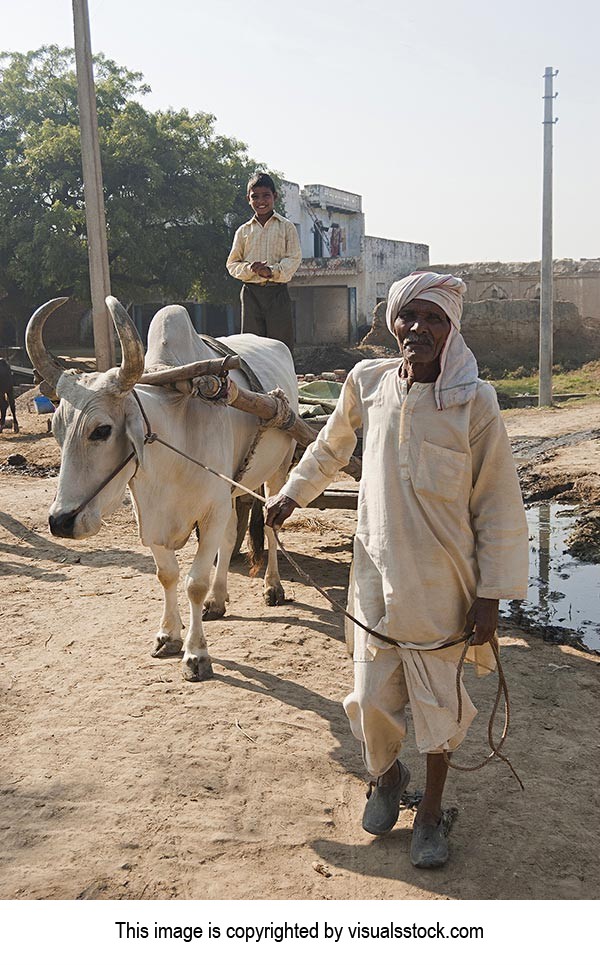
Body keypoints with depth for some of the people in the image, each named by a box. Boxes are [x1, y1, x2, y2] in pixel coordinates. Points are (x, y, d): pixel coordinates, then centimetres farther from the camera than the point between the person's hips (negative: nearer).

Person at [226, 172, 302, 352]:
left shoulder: (286, 227, 5)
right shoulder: (243, 231, 11)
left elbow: (294, 258, -3)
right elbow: (232, 263, 10)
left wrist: (273, 271, -20)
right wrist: (250, 268, -12)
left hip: (277, 292, -2)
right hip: (251, 292, 2)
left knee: (281, 343, -2)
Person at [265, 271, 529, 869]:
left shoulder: (474, 402, -13)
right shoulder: (368, 382, -3)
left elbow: (498, 506, -9)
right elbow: (331, 445, 18)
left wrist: (490, 595, -8)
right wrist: (293, 493, 27)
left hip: (443, 586, -3)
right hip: (376, 574, 3)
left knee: (438, 701, 10)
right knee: (372, 696, 12)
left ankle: (430, 812, 33)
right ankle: (386, 776, 44)